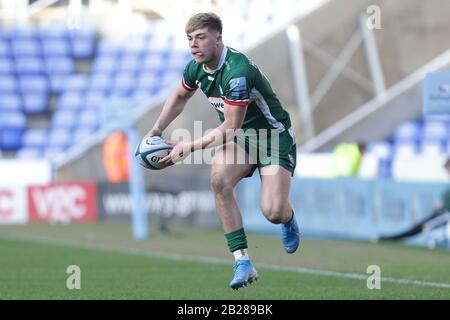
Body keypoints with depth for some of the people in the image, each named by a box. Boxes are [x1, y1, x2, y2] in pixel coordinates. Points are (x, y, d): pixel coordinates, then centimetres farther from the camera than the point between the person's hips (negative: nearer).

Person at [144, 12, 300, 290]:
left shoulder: (237, 71, -31)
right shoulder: (196, 68, -4)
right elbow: (180, 97, 19)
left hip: (274, 136, -7)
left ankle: (288, 219, 20)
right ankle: (243, 262, -19)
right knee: (220, 180, -25)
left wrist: (189, 147, -23)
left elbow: (231, 128, -27)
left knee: (273, 212, -22)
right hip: (240, 138, 7)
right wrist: (157, 129, 6)